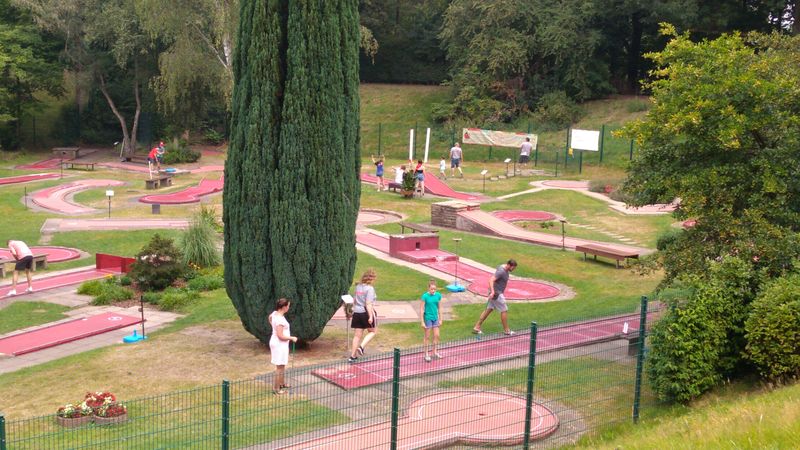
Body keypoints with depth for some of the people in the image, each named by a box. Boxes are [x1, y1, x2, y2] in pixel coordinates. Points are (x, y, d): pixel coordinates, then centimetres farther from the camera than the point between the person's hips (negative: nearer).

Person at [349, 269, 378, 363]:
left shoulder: (358, 286, 8)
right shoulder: (370, 289, -14)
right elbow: (368, 304, -20)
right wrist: (370, 316, -19)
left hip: (357, 313, 6)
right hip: (366, 313, -6)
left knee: (357, 335, 10)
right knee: (373, 331, 15)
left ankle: (353, 356, 11)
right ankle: (361, 347, -3)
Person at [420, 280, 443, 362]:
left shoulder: (438, 295, -1)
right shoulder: (425, 296, -15)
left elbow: (439, 308, 9)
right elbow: (421, 309, -11)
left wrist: (440, 319, 9)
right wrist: (422, 322, -13)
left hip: (435, 318, 5)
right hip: (428, 318, -4)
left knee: (436, 335, 9)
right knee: (427, 337, 5)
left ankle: (435, 352, 26)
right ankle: (426, 354, 16)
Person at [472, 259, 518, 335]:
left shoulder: (505, 270, 8)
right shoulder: (501, 271, -23)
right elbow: (491, 280, -31)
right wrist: (492, 292, -42)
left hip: (496, 292, 10)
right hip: (497, 294, -10)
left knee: (488, 310, 11)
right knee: (504, 310, 0)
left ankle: (476, 327, 13)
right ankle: (506, 330, 13)